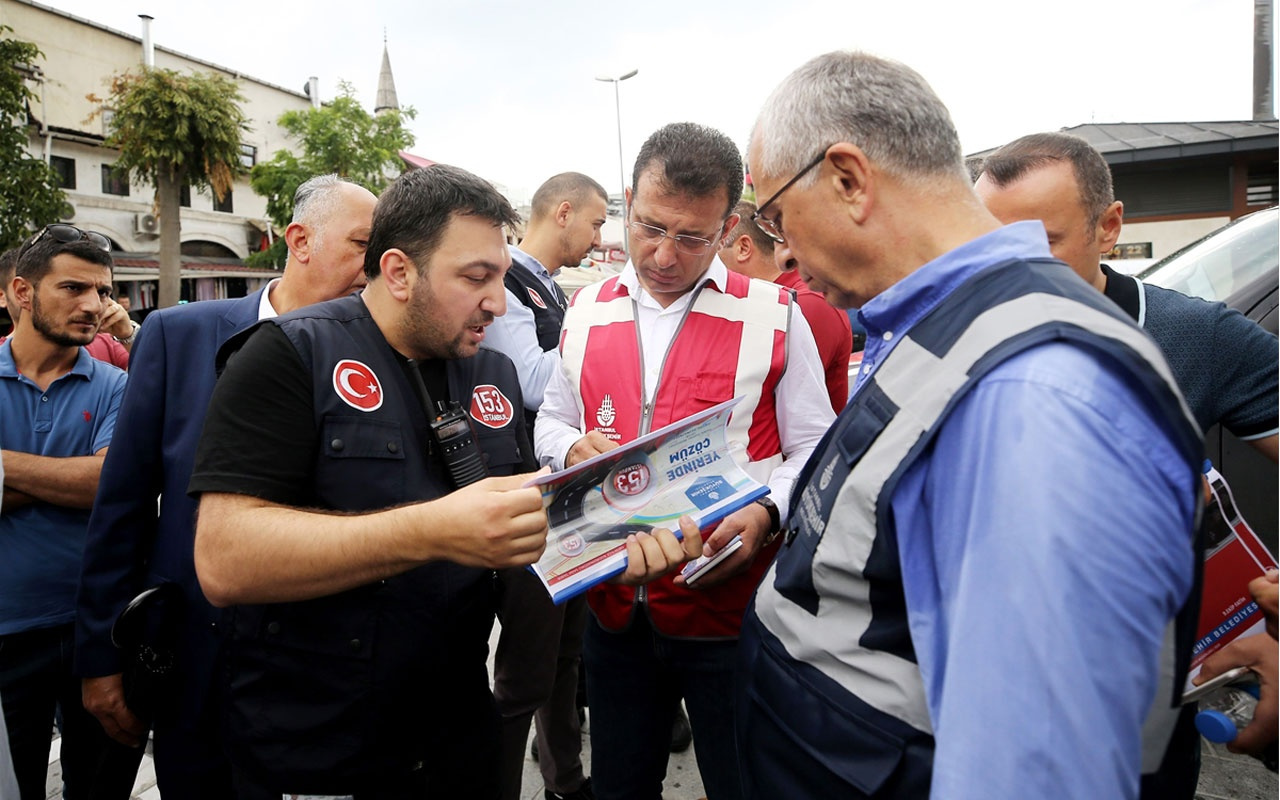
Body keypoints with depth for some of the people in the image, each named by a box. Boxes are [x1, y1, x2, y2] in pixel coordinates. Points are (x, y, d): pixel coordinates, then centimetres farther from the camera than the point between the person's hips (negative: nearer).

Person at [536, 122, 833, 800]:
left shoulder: (774, 316, -5)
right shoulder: (586, 312, 7)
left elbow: (811, 451, -3)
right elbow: (551, 421, 17)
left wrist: (767, 512, -21)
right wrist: (574, 448, -6)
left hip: (730, 610, -3)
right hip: (613, 609, 4)